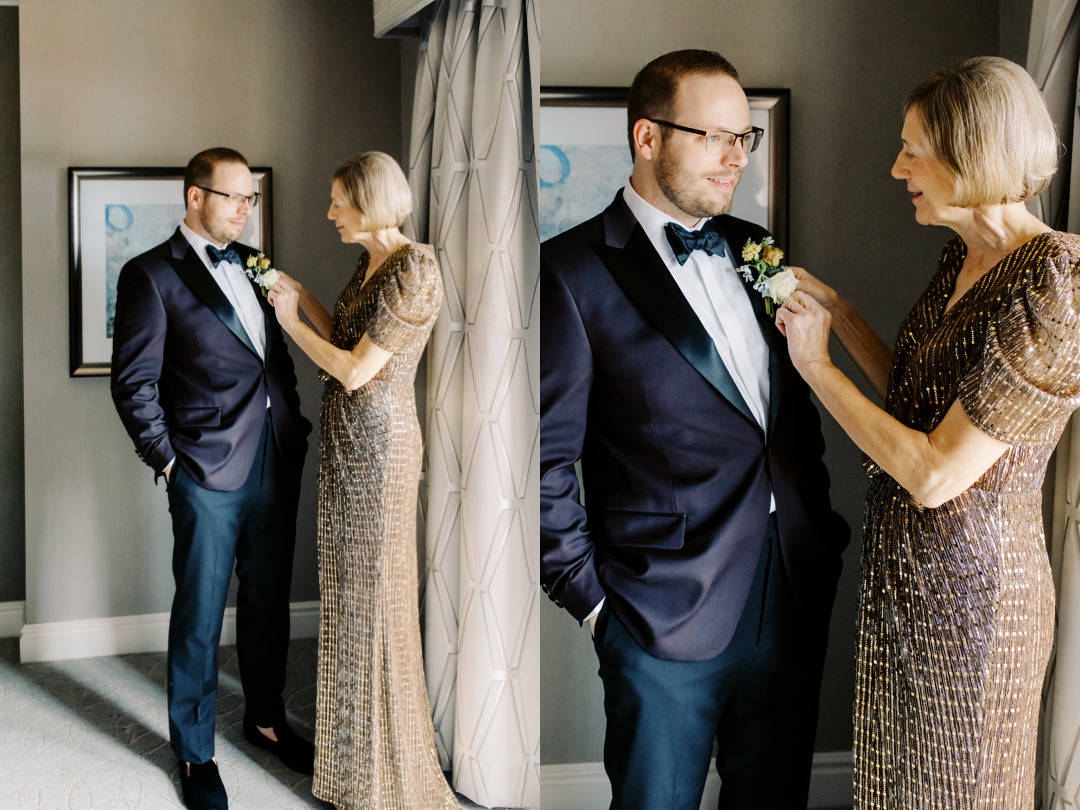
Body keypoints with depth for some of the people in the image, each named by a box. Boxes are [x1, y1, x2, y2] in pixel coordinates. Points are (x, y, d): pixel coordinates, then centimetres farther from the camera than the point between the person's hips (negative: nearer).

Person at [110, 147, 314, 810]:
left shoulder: (251, 264, 13)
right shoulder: (151, 275, -7)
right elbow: (134, 384, -8)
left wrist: (294, 424, 11)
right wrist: (168, 460, -8)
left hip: (276, 462, 6)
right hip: (209, 472, -6)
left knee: (268, 602, 17)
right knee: (200, 617, 5)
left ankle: (266, 718, 36)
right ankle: (195, 753, 21)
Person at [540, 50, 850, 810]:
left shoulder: (753, 249, 11)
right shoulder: (572, 271, -10)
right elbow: (546, 459, -10)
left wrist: (821, 531, 10)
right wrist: (592, 596, -9)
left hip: (796, 600, 6)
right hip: (669, 615, -6)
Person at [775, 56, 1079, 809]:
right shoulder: (964, 258, 4)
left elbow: (936, 474, -25)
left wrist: (817, 364, -16)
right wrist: (841, 315, 3)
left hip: (972, 591, -8)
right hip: (905, 573, 8)